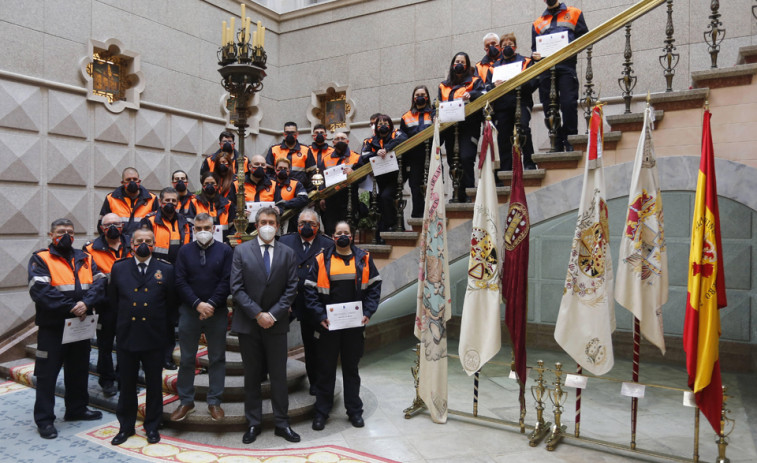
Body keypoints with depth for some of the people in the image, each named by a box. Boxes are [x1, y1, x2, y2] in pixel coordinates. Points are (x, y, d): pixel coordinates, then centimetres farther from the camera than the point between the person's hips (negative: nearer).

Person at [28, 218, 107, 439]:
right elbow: (40, 290, -18)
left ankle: (77, 409, 32)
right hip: (52, 326, -5)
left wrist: (86, 303, -21)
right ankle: (44, 419, 16)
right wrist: (71, 307, -22)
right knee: (47, 372, 3)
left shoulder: (84, 259, 8)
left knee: (79, 369, 16)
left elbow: (99, 283, -4)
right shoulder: (41, 259, -4)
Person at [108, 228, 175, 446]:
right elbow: (113, 300, 11)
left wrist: (159, 321, 4)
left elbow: (171, 301, 5)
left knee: (154, 384, 10)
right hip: (126, 336, 1)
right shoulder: (119, 268, 5)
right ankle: (126, 426, 27)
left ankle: (152, 426, 25)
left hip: (154, 338, -1)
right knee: (127, 384, 11)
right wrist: (125, 318, 8)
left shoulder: (166, 269, 0)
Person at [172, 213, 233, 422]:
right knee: (186, 359, 8)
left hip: (217, 312, -1)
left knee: (217, 358, 6)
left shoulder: (225, 250, 1)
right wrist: (197, 304, -14)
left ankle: (214, 402, 18)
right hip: (189, 311, 1)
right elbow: (180, 281, -2)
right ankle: (186, 401, 22)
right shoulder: (184, 251, 5)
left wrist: (211, 304, -14)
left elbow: (227, 281, -5)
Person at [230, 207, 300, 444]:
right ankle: (253, 423, 23)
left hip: (276, 324, 1)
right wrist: (257, 314, -13)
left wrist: (273, 314, -11)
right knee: (252, 376, 10)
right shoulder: (241, 250, 0)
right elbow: (236, 287, -5)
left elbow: (291, 289, 0)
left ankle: (282, 423, 19)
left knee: (279, 376, 7)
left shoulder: (288, 253, 3)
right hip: (248, 323, 0)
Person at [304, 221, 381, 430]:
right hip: (328, 325, -1)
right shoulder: (321, 260, 0)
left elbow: (374, 286, 5)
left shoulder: (363, 259, 4)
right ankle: (321, 412, 22)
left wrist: (368, 312, -6)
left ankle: (354, 410, 26)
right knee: (326, 368, 8)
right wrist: (320, 316, -11)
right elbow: (310, 290, -1)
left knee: (351, 368, 13)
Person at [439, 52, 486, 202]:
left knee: (466, 158, -18)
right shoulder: (444, 86, 24)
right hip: (449, 127, 4)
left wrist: (471, 95, -25)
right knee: (452, 161, 2)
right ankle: (458, 194, 8)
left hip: (468, 126, -4)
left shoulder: (474, 81, 13)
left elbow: (483, 94, -5)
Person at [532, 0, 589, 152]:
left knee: (568, 103, -14)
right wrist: (535, 55, -1)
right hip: (545, 67, 3)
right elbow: (534, 47, 22)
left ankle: (570, 140, -7)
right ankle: (557, 144, 4)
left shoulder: (574, 13, 18)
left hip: (566, 65, -3)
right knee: (549, 107, -1)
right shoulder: (537, 23, 25)